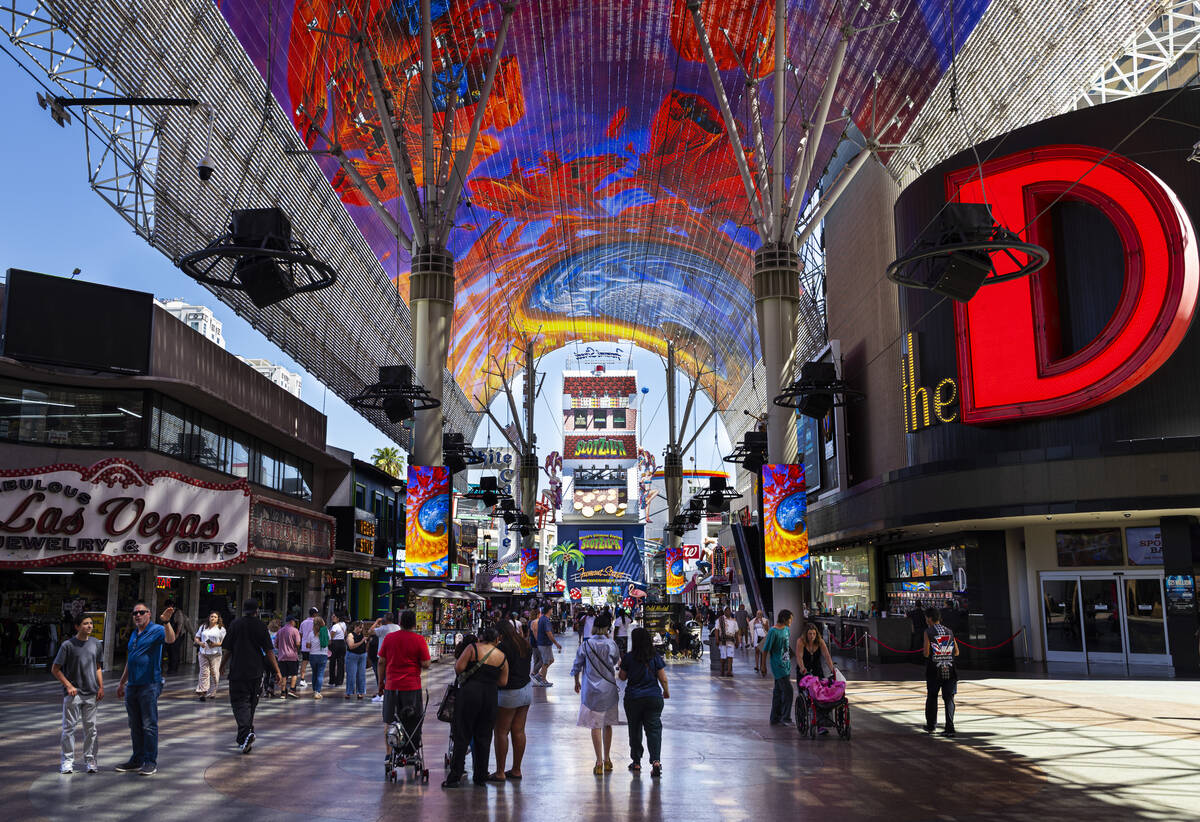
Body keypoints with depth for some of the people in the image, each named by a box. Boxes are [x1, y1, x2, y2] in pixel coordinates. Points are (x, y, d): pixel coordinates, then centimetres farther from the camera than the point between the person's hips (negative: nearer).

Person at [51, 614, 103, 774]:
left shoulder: (95, 643, 7)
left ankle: (90, 760, 13)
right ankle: (67, 761, 9)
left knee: (91, 728, 6)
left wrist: (101, 687, 6)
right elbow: (55, 669, -2)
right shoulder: (68, 645, -6)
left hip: (91, 694, 4)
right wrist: (69, 686, -9)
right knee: (69, 727, 0)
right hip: (73, 694, -3)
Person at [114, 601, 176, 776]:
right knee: (135, 725, 13)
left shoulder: (157, 630, -6)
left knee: (149, 725, -5)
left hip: (149, 685, -8)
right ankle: (137, 760, 21)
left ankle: (151, 762, 1)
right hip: (132, 686, 8)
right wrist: (122, 683, 25)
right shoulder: (134, 634, 18)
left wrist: (166, 622, -44)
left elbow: (170, 639, -28)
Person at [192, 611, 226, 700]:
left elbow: (224, 642, 2)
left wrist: (216, 644, -15)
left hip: (215, 654, -2)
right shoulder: (203, 627, 17)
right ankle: (202, 692, -9)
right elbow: (196, 638, 19)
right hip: (203, 653, 2)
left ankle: (212, 692, 8)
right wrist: (199, 643, -3)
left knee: (214, 673, -2)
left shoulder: (221, 629, 6)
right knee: (204, 673, -6)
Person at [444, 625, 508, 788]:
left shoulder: (473, 648, -3)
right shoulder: (502, 657, 6)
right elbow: (503, 682, 7)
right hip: (490, 696, 3)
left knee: (462, 736, 4)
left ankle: (455, 776, 4)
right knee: (483, 737, 12)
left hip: (469, 693, -3)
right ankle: (481, 776, 17)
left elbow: (458, 667, -10)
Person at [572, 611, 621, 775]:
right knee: (607, 724, 14)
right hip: (609, 688, 1)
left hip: (591, 689, -1)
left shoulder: (585, 644, -8)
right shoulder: (611, 644, -6)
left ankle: (599, 762, -1)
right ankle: (607, 760, 22)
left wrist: (577, 682, 17)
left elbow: (577, 666, 1)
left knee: (596, 726, 2)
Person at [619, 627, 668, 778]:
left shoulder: (628, 658, -7)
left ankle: (636, 762, 20)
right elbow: (663, 678, 0)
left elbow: (622, 677, 4)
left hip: (633, 699, -1)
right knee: (654, 729, 1)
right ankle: (656, 761, -15)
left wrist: (621, 667, 22)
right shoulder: (656, 657, -3)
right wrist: (666, 691, 17)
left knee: (635, 730, 13)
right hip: (654, 697, 1)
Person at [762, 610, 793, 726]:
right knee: (787, 690, -10)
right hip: (777, 665, -8)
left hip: (786, 665, 8)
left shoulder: (787, 629, 10)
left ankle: (775, 718, 18)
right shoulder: (773, 631, -16)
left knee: (778, 692, 12)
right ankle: (785, 717, -3)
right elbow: (765, 650, -12)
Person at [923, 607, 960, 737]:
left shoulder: (928, 632, -5)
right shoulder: (949, 632, 8)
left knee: (931, 697, 12)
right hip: (950, 670, 3)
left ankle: (930, 725, 21)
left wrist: (924, 650, 10)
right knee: (949, 699, 2)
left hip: (934, 671, -3)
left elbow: (926, 653, -11)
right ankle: (949, 728, -6)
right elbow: (956, 652, 9)